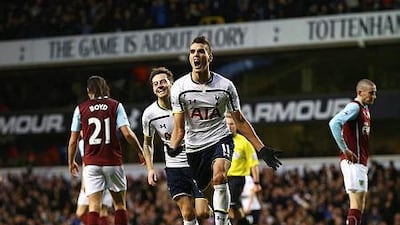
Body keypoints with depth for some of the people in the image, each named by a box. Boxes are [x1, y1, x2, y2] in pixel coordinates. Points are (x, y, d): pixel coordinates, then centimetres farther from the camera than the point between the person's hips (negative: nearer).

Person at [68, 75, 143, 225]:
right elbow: (127, 134, -7)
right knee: (120, 205, 12)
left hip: (91, 163, 0)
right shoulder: (115, 106, 3)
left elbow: (73, 140, 6)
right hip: (113, 161, 0)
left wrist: (71, 162, 19)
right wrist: (141, 152, 6)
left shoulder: (80, 109, 5)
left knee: (94, 207, -5)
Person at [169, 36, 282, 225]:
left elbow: (240, 121, 4)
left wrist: (261, 149, 0)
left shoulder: (225, 86, -6)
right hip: (194, 146, 2)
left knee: (219, 176, -32)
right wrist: (173, 147, -26)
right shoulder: (179, 88, -7)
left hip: (220, 139, -2)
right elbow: (179, 128, -5)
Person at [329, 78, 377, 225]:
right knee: (357, 202, -13)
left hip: (361, 162, 10)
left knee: (360, 205, 10)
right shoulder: (354, 107, -12)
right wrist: (345, 150, -24)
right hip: (353, 161, -10)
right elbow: (334, 123, -27)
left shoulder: (364, 109, 18)